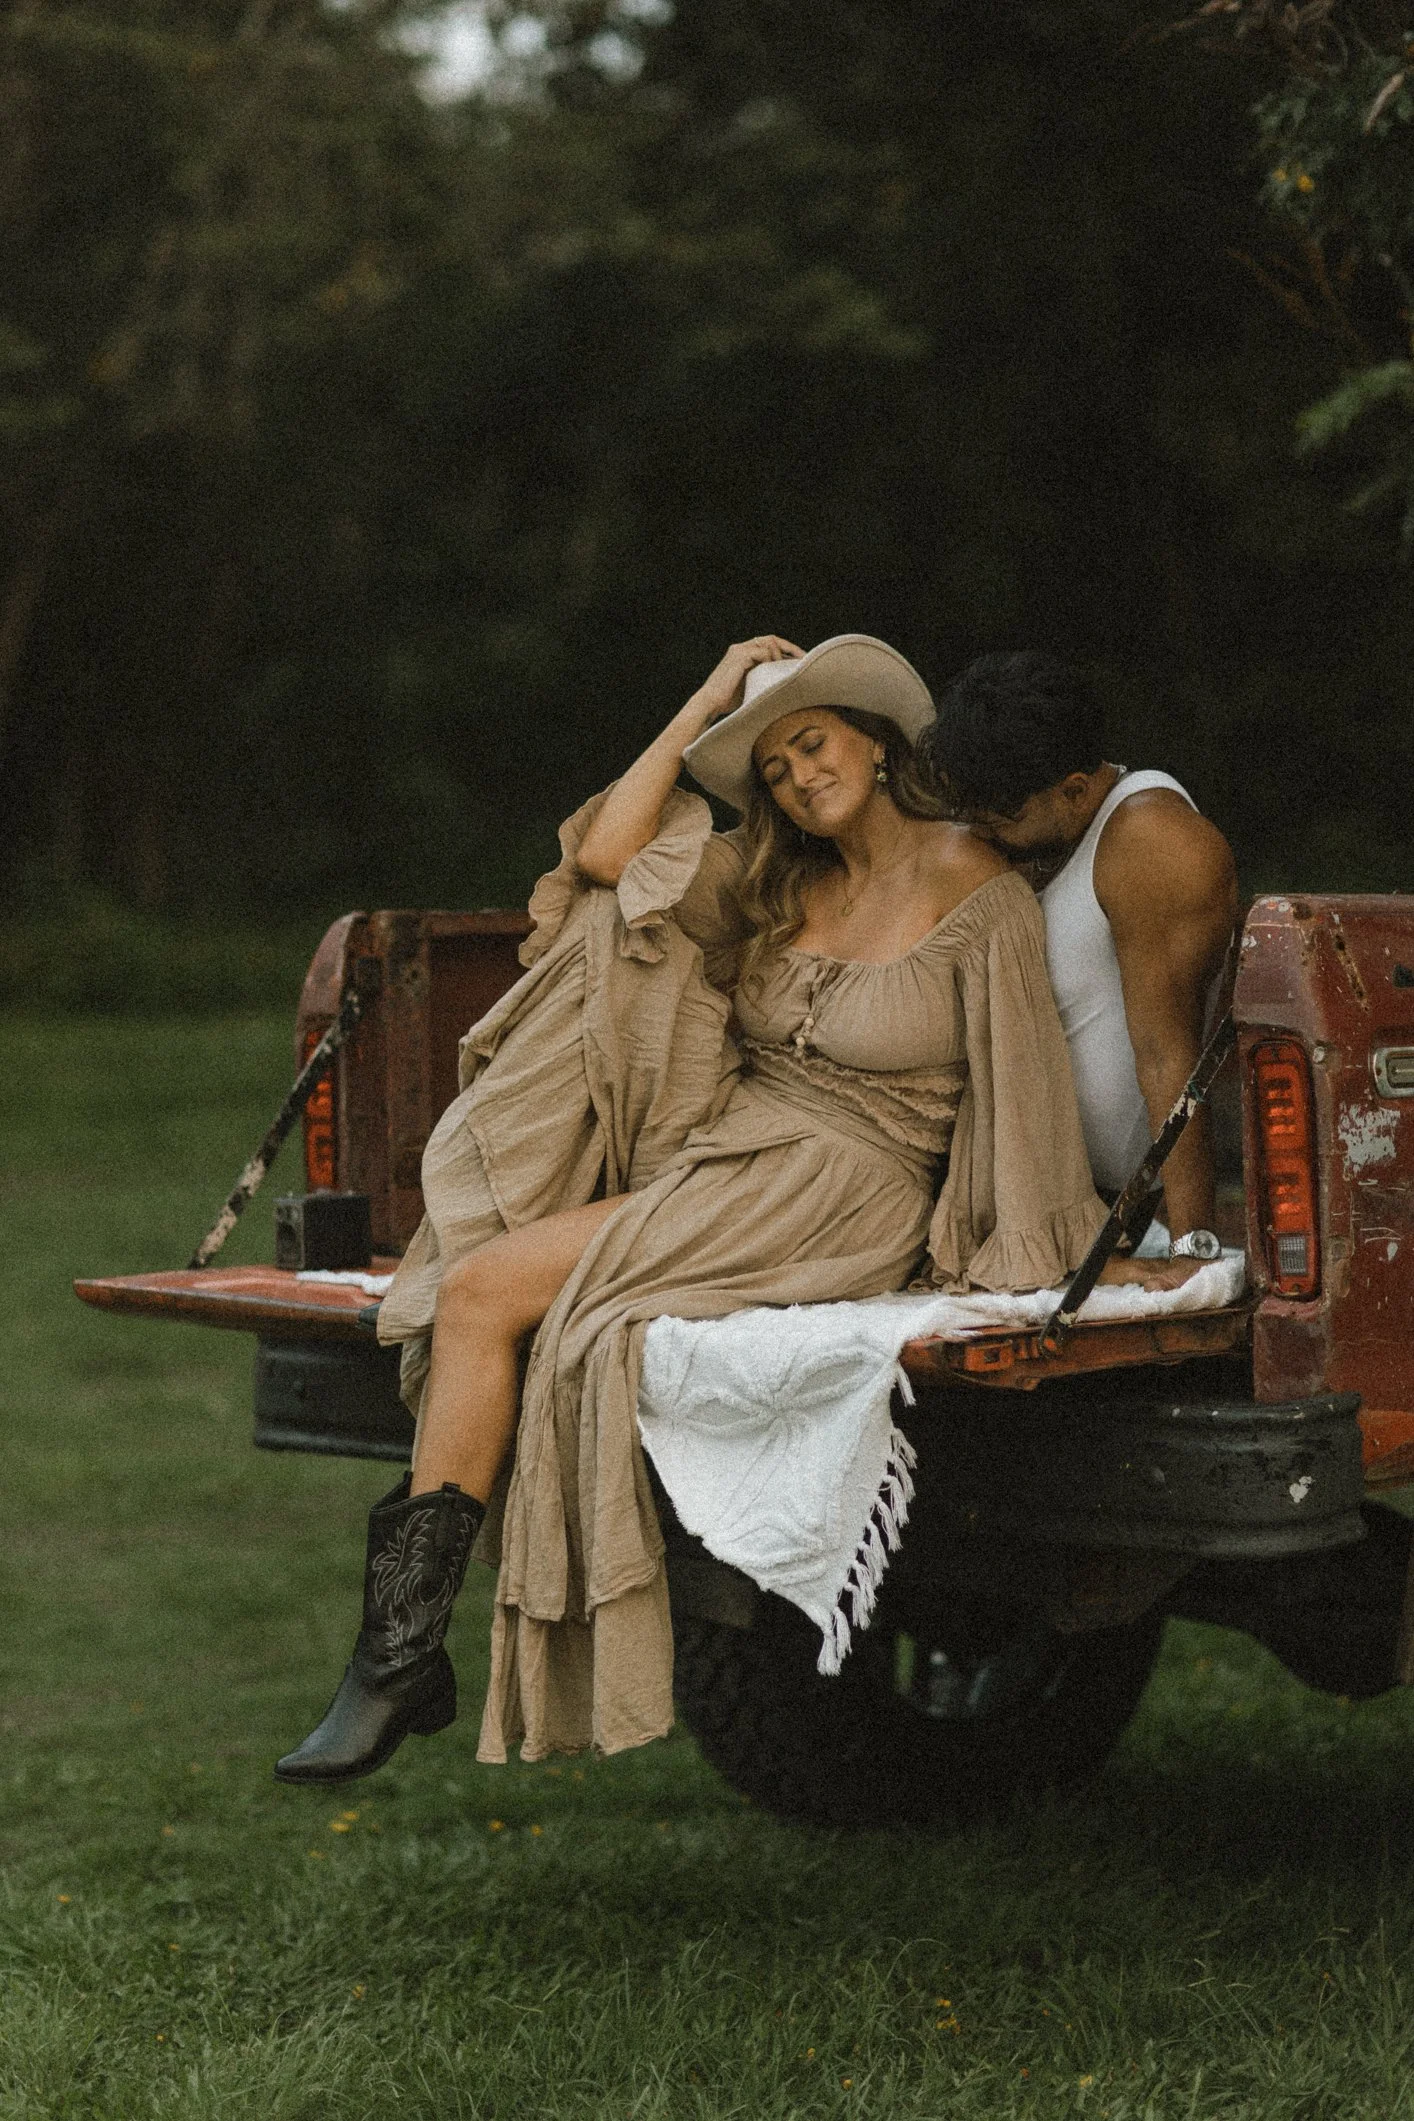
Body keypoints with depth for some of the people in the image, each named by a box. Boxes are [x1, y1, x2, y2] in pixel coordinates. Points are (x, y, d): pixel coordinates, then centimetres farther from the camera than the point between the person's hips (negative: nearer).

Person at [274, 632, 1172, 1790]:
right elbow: (607, 854, 7)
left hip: (837, 1195, -9)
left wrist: (1045, 1256, -5)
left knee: (492, 1291, -22)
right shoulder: (784, 882, 16)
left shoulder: (976, 889, -5)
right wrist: (707, 703, 9)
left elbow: (1021, 1085, -5)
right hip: (715, 1161, 9)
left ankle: (408, 1654, -18)